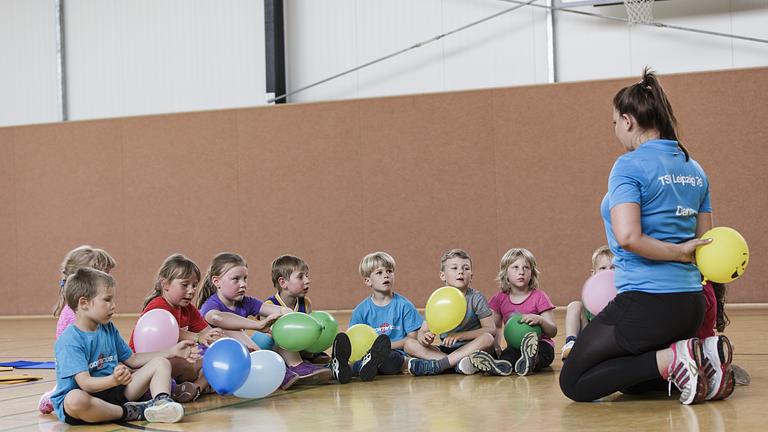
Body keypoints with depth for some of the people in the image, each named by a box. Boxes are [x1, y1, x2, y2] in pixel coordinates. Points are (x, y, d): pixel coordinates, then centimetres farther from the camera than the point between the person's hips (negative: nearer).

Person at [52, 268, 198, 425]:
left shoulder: (109, 329, 11)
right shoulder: (70, 341, -15)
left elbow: (132, 360, 20)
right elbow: (85, 383, -25)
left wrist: (172, 352, 16)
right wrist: (113, 380, -44)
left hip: (112, 392, 8)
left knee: (161, 363, 5)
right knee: (75, 399, -45)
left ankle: (161, 402, -26)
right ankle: (129, 413, -26)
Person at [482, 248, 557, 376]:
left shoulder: (539, 297, 0)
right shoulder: (500, 299, 12)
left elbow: (553, 332, -5)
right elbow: (496, 327, 25)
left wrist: (540, 320, -27)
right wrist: (495, 347, 6)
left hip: (541, 345, -3)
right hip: (514, 347, 3)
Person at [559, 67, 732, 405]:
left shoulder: (630, 165, -12)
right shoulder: (694, 169, 12)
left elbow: (627, 236, -24)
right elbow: (703, 243, 17)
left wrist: (678, 252, -13)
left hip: (644, 303, -8)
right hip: (691, 303, 8)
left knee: (573, 383, 3)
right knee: (629, 383, 26)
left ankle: (670, 360, -13)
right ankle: (703, 360, 2)